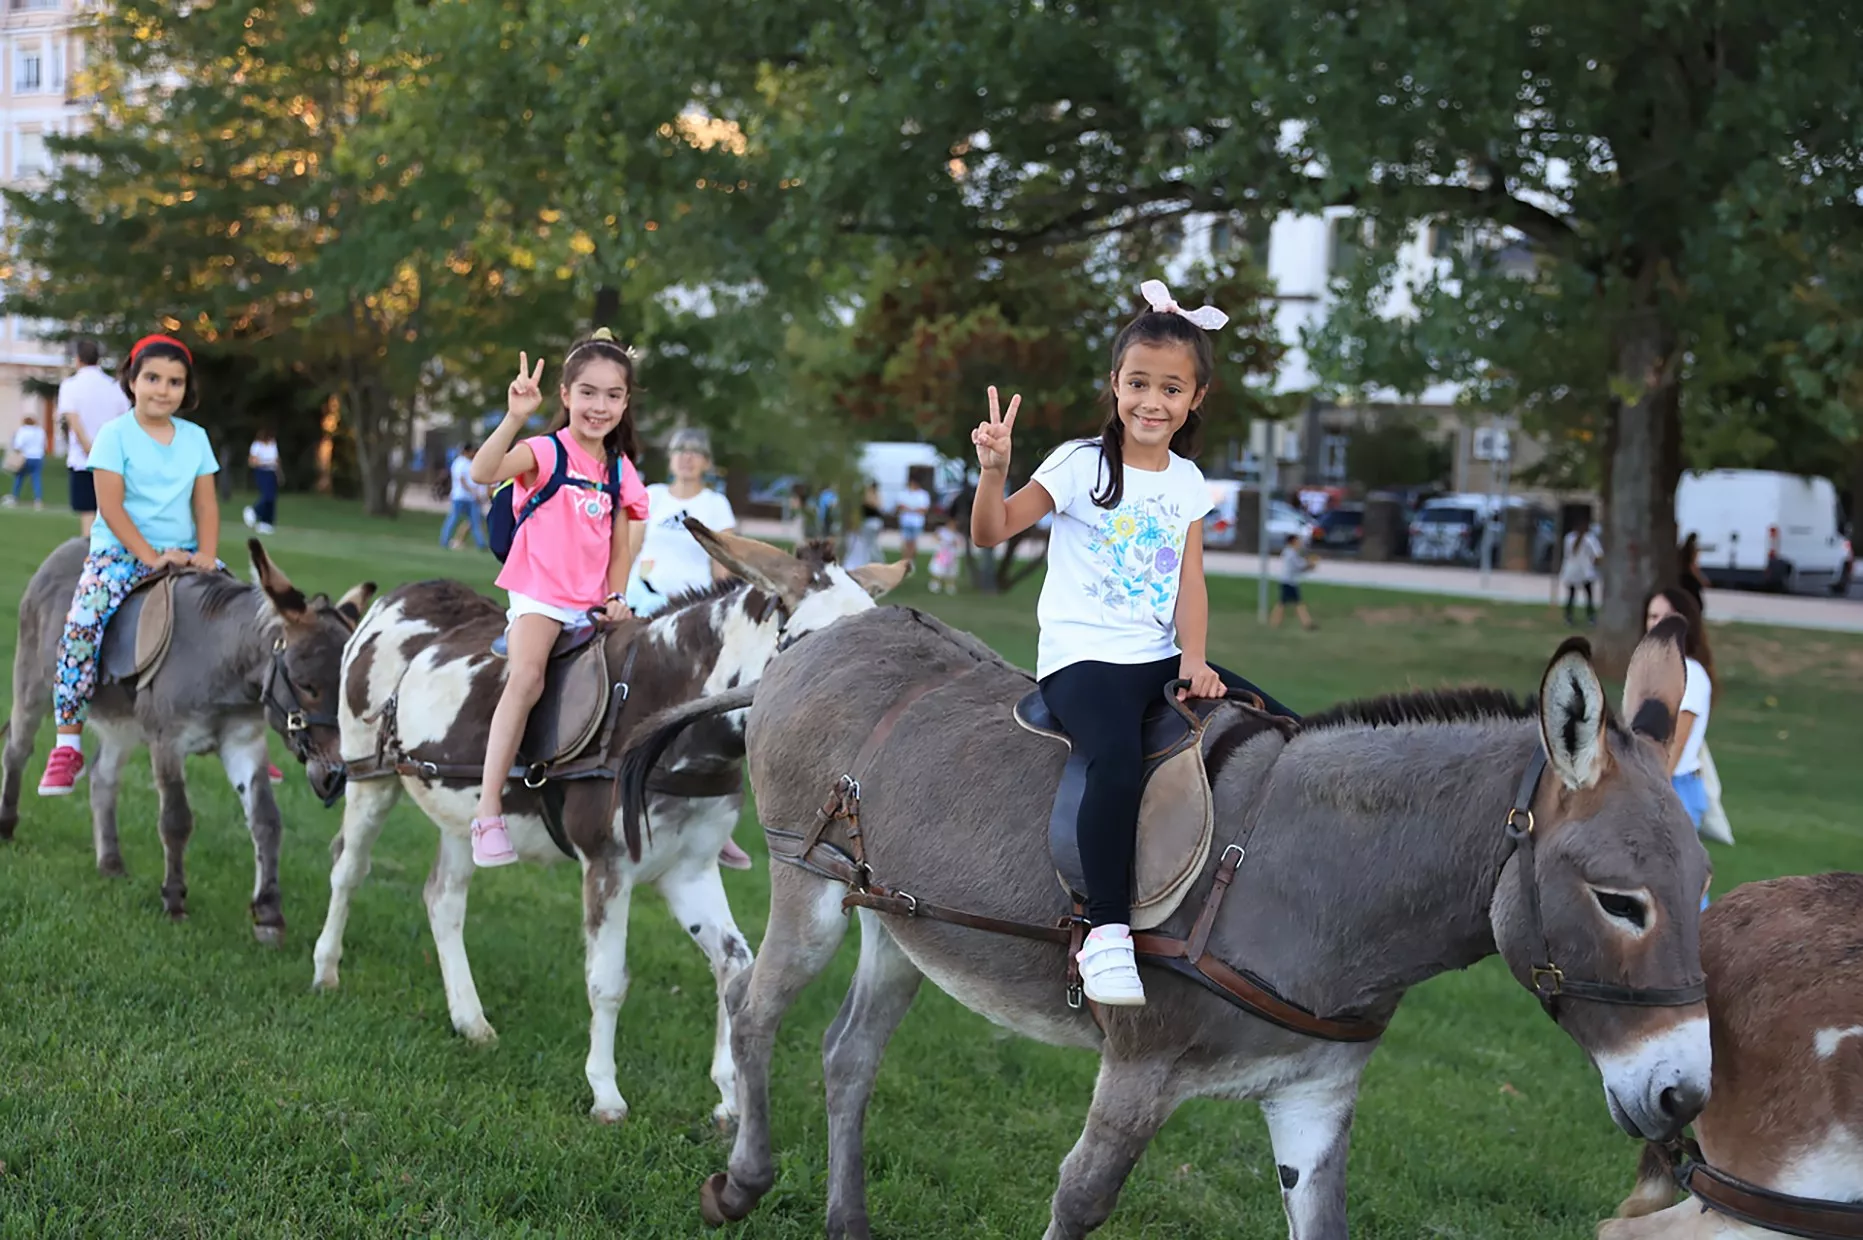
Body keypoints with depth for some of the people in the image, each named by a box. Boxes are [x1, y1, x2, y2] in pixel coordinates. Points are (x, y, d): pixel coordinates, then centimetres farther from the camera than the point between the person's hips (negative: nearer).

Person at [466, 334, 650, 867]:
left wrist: (617, 596, -1)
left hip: (593, 601, 6)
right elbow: (483, 472, -28)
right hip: (539, 594, -6)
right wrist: (515, 417, -39)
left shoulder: (620, 470, 9)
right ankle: (488, 812, -30)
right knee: (526, 678, -29)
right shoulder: (546, 451, -8)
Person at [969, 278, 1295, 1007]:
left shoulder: (1187, 481, 12)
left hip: (1159, 657, 6)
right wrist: (994, 469, -26)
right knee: (1119, 760, -35)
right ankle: (1107, 934, -24)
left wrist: (1194, 660, -9)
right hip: (1082, 657, -6)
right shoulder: (1080, 464, -3)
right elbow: (990, 534, -8)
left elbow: (1190, 579, 6)